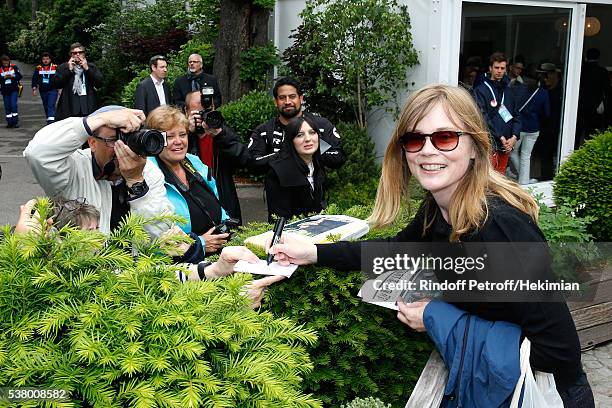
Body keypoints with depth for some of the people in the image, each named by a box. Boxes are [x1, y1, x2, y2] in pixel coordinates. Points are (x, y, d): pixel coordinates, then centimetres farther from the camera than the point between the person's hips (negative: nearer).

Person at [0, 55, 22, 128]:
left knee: (13, 105, -12)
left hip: (14, 90, -2)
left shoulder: (14, 67, 2)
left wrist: (12, 76, -16)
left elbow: (19, 76, -1)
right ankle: (9, 122, 11)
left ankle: (15, 121, -5)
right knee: (7, 106, 4)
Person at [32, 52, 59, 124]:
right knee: (46, 106, 12)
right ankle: (49, 120, 24)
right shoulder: (38, 68, 7)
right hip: (43, 91, 4)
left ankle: (50, 121, -24)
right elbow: (34, 79, 10)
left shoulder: (55, 67, 0)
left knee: (51, 105, -16)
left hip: (52, 90, -4)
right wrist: (34, 88, 2)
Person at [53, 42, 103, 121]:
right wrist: (69, 69, -6)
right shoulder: (64, 67, 11)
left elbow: (99, 83, 1)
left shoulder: (91, 67, 14)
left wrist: (87, 69, -6)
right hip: (68, 108, -1)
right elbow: (55, 84, -1)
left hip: (87, 108, 1)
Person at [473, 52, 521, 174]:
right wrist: (500, 137, -14)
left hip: (506, 145, 6)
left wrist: (514, 136, -1)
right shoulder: (481, 90, -3)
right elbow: (483, 118, -12)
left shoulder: (508, 91, 16)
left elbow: (516, 116, 16)